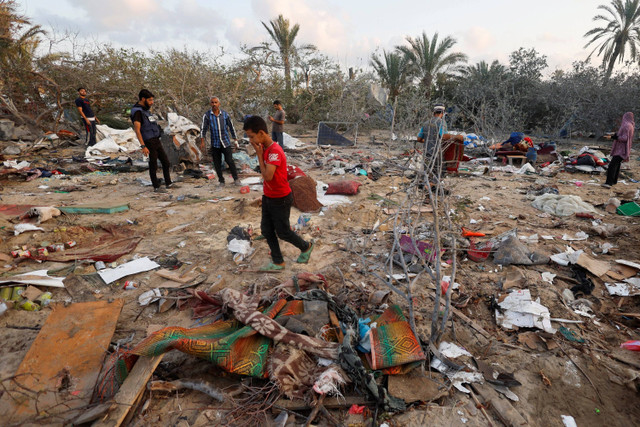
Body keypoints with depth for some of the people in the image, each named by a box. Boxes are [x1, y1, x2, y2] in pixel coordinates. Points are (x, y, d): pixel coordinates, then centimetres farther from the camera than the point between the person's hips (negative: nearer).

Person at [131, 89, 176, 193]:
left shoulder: (146, 110, 16)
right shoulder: (137, 111, -13)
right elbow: (137, 130, -20)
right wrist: (143, 146, -25)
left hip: (156, 141, 9)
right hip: (149, 142, -9)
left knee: (166, 162, 12)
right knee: (153, 165, 0)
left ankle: (168, 183, 23)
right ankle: (156, 187, 10)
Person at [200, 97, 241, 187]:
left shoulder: (225, 114, 2)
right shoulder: (207, 115, 0)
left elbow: (231, 127, 11)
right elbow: (203, 129, 2)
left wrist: (235, 139, 12)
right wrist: (202, 141, -7)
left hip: (226, 142, -1)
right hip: (215, 144, 1)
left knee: (230, 161, -7)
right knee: (217, 163, 5)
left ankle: (236, 179, 8)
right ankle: (221, 181, 18)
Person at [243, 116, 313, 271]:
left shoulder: (275, 151, -26)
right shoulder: (264, 148, 2)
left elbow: (268, 176, -31)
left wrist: (259, 154, -23)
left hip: (280, 199, -9)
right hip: (268, 197, 9)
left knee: (283, 232, 6)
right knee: (266, 230, 12)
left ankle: (306, 247, 32)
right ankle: (278, 262, 26)